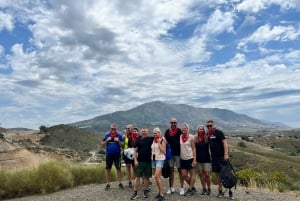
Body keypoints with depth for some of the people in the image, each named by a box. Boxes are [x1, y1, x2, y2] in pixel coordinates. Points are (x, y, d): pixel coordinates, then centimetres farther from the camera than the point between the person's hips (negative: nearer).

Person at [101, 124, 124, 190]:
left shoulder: (119, 135, 0)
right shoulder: (106, 135, 3)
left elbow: (122, 145, -1)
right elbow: (102, 145, 3)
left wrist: (118, 141, -17)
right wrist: (107, 140, -13)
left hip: (117, 154, -1)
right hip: (109, 154, 1)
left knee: (118, 168, 2)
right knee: (108, 169, 5)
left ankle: (120, 183, 12)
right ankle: (108, 184, 14)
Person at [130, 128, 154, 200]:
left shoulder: (151, 139, 2)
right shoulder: (138, 140, 2)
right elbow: (135, 151, 1)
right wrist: (135, 160, -6)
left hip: (148, 161, 1)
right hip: (140, 161, 0)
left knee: (146, 177, 10)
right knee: (137, 176, -1)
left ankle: (146, 191, 23)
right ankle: (135, 192, 6)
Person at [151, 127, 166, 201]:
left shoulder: (162, 140, -8)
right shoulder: (153, 140, 10)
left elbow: (163, 151, -16)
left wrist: (159, 143, -18)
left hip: (160, 159, -7)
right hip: (153, 159, 7)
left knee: (157, 176, -16)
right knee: (156, 177, 10)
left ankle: (161, 194, -9)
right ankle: (160, 192, 22)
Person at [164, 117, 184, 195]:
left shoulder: (179, 131, -3)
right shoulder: (167, 131, 6)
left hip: (178, 153, -3)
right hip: (170, 153, 3)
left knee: (180, 170, 3)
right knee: (171, 170, 9)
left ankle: (181, 188, 11)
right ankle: (171, 187, 18)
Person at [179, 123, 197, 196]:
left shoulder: (191, 137, -7)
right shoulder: (180, 137, 5)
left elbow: (194, 148, -7)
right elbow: (179, 147, 11)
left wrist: (194, 159, -13)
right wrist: (179, 157, 5)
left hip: (190, 158, -5)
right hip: (182, 159, 5)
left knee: (192, 174, 5)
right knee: (184, 175, 6)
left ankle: (190, 189, 16)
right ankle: (192, 187, 25)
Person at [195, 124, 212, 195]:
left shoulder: (207, 137, -6)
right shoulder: (195, 138, 2)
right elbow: (194, 149, 8)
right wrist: (194, 158, 5)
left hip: (206, 158, -3)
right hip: (199, 159, 3)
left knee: (207, 174, -2)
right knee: (201, 174, 7)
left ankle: (209, 188, 15)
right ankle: (204, 188, 19)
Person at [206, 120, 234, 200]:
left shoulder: (219, 132, -9)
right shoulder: (208, 134, 9)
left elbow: (225, 143, -15)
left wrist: (226, 154, -22)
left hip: (221, 156, -6)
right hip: (214, 157, 6)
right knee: (217, 174, 10)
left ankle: (230, 192, 7)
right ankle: (220, 191, 20)